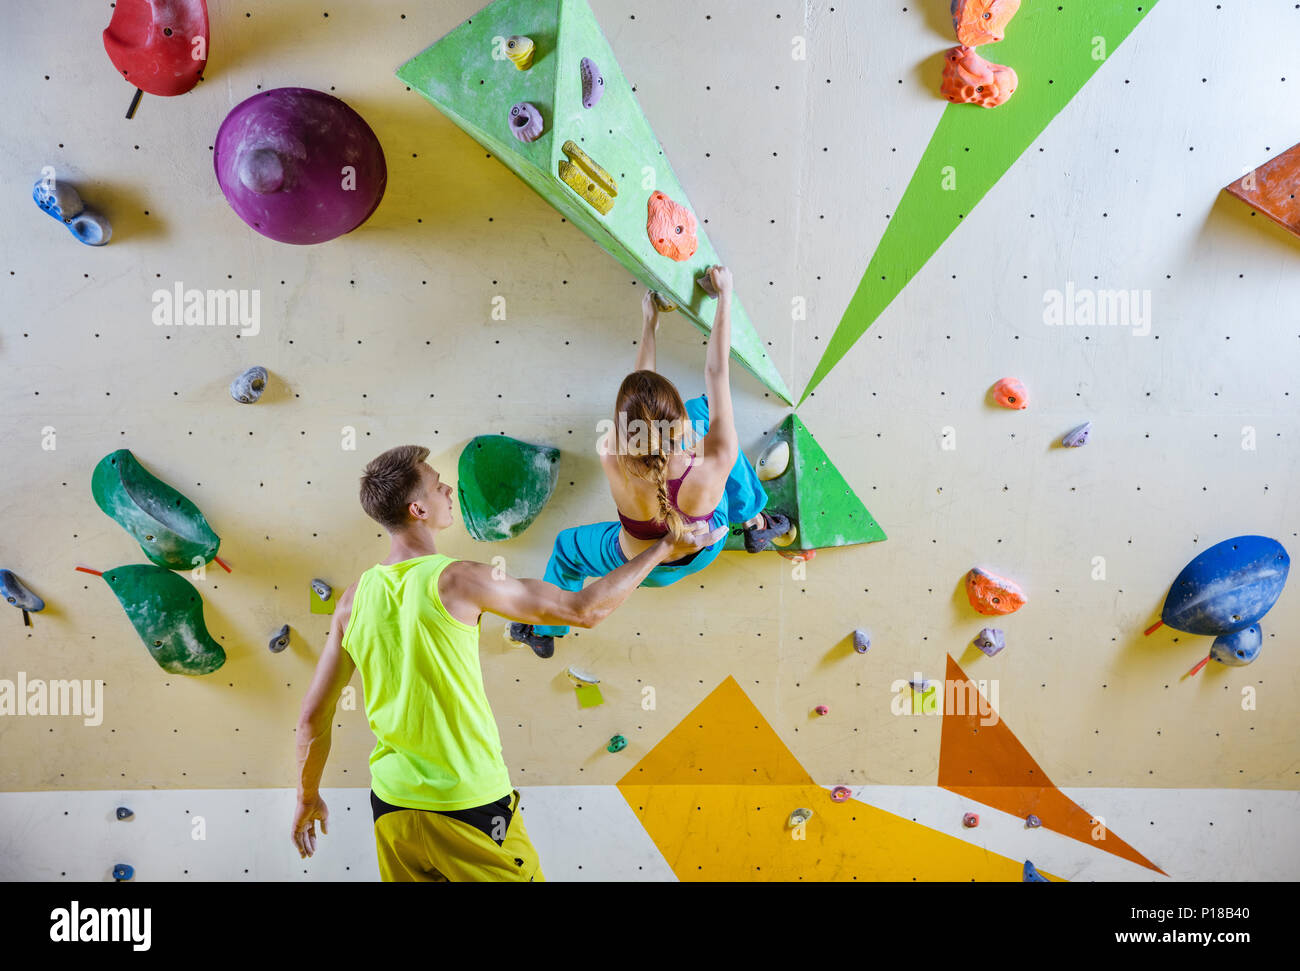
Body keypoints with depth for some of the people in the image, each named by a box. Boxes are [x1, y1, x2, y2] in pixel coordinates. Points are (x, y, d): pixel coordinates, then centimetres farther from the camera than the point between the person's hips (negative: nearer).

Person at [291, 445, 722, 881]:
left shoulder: (354, 599, -2)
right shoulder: (456, 580, -17)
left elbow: (313, 716, 4)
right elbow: (586, 610, -14)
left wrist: (308, 796, 20)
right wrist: (662, 549, -4)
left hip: (392, 806, 6)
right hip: (469, 804, -5)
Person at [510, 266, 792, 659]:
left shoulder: (612, 460, -39)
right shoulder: (718, 459, -41)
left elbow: (639, 385, -21)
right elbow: (717, 371, -27)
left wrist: (650, 323, -6)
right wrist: (724, 294, -14)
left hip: (646, 567, 0)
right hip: (708, 548, 1)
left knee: (568, 545, 32)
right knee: (703, 406, 5)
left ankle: (544, 632, 59)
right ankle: (755, 520, 26)